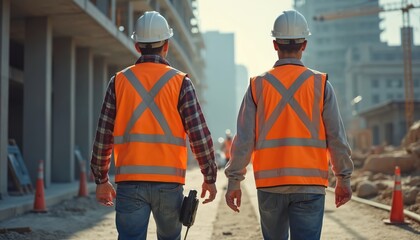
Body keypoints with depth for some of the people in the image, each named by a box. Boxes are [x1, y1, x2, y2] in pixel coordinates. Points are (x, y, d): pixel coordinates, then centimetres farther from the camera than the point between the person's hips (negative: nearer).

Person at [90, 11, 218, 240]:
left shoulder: (119, 81, 4)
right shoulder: (180, 82, -1)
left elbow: (103, 136, 4)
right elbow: (199, 134, -6)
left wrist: (101, 180, 14)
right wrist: (210, 177, 5)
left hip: (129, 182, 0)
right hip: (169, 183, 0)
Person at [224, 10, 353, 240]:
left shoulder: (258, 85, 1)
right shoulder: (320, 84, -1)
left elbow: (244, 139, -2)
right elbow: (336, 137, -1)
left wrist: (234, 181, 5)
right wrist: (343, 179, 9)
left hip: (270, 184, 2)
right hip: (310, 185, -1)